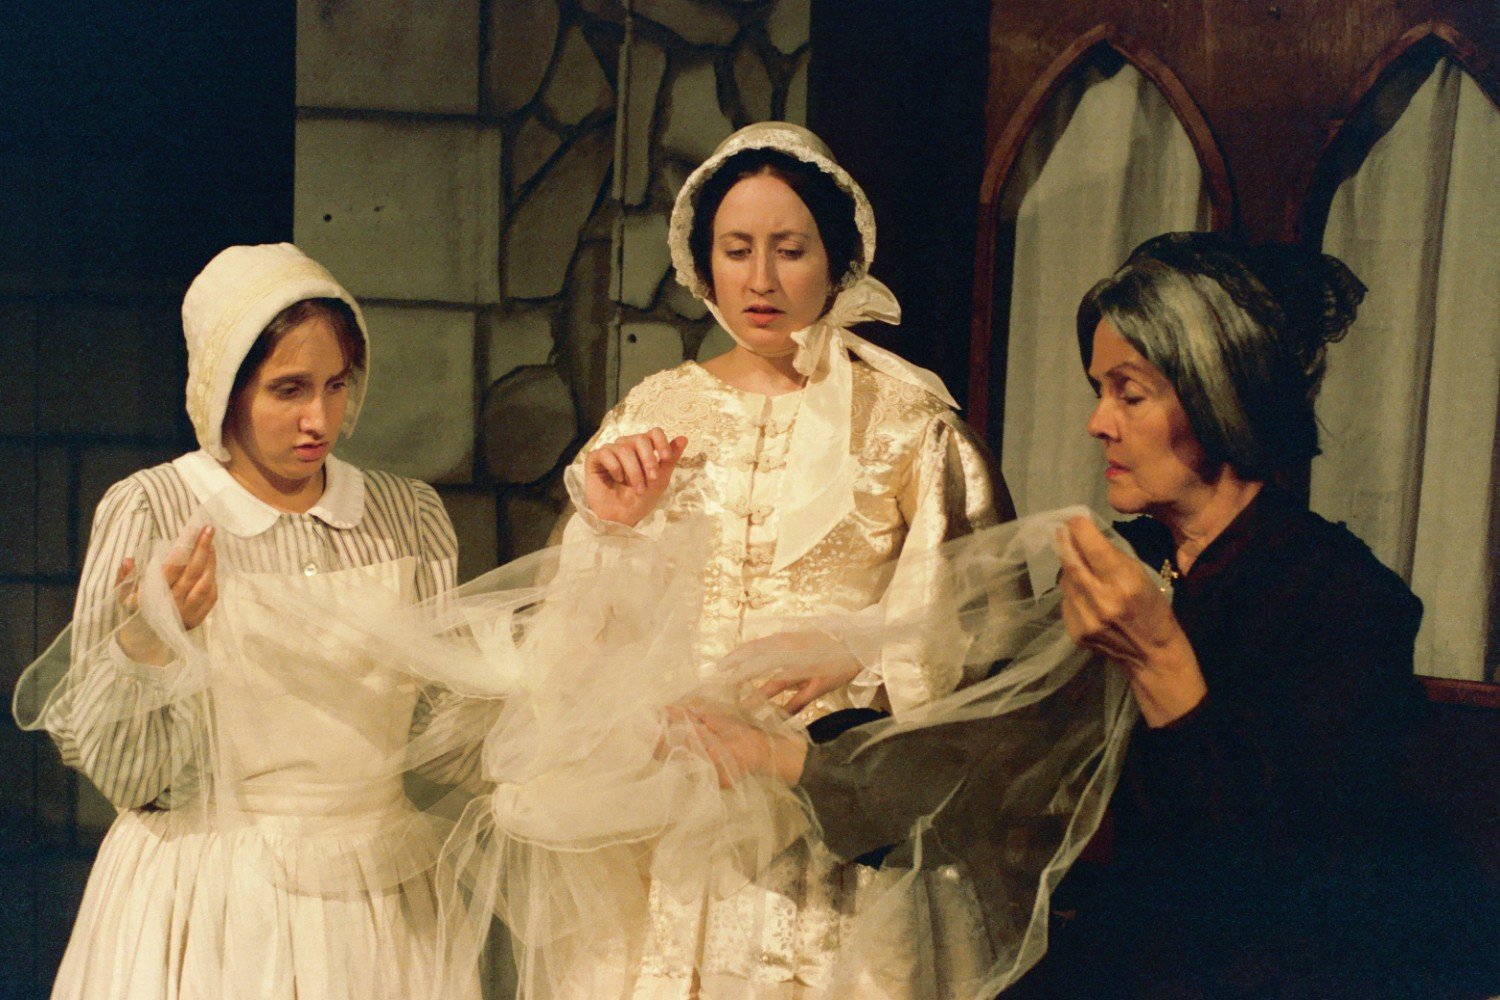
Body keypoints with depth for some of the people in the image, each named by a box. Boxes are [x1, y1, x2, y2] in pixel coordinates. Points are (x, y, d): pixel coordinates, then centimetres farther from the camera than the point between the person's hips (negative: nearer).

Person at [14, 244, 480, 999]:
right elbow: (118, 770, -9)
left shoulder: (410, 514, 0)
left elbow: (442, 744, 5)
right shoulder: (150, 513, -9)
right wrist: (147, 642, -23)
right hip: (208, 907, -2)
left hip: (384, 905, 3)